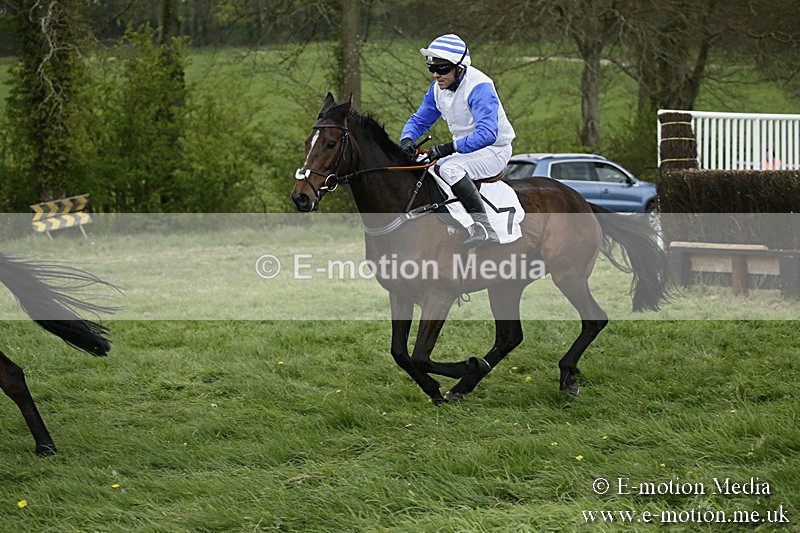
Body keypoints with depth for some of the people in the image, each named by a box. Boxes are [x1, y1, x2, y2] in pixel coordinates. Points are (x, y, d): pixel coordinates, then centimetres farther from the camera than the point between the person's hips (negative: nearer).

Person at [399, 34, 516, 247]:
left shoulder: (479, 87, -24)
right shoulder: (438, 88, 2)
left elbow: (487, 134, -34)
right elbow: (420, 120, 12)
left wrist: (449, 148, -40)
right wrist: (407, 139, -12)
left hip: (494, 151, -9)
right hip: (464, 149, 9)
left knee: (449, 167, -35)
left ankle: (483, 227, -39)